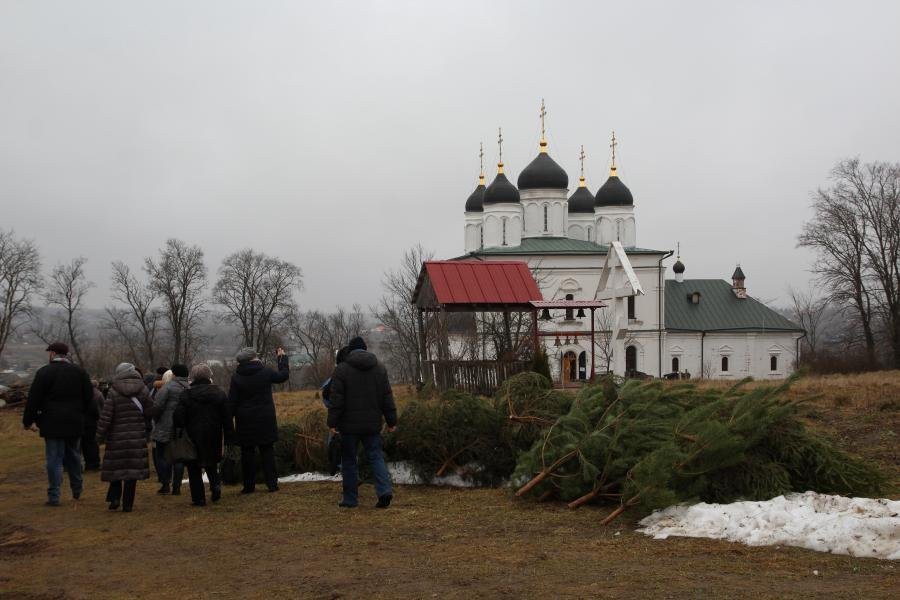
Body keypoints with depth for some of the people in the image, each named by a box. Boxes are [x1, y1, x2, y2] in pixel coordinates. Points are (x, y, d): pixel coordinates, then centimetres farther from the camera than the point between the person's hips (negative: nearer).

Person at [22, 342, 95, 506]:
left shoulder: (44, 372, -7)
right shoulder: (79, 372, 6)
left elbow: (33, 399, -7)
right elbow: (89, 399, 9)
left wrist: (28, 421, 1)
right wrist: (94, 417, 18)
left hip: (52, 424, -4)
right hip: (75, 424, 4)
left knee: (54, 459, -1)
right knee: (73, 456, 17)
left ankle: (54, 496, -2)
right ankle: (77, 490, 25)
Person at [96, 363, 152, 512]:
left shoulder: (114, 392, -6)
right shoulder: (142, 390, 3)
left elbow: (105, 416, -8)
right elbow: (148, 414, 6)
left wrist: (100, 436, -1)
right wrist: (147, 433, 15)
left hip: (117, 437, -2)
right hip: (137, 437, 2)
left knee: (115, 468, 13)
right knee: (133, 468, 4)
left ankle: (114, 498, 2)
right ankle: (127, 504, 5)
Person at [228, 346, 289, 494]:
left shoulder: (236, 377, -4)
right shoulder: (265, 372, -6)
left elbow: (232, 402, -4)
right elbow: (283, 375, 12)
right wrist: (282, 358, 26)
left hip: (245, 421, 0)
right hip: (265, 420, 0)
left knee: (247, 452, 6)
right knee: (267, 451, 6)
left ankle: (249, 485, 8)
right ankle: (272, 483, 5)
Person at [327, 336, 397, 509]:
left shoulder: (341, 369, -5)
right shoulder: (379, 368, 7)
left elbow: (336, 399, -10)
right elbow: (387, 397, 8)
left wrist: (332, 423, -7)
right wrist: (392, 420, 12)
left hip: (349, 425, -3)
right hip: (372, 424, 3)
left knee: (349, 461, 7)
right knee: (376, 457, 8)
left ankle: (350, 499, 10)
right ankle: (384, 489, -11)